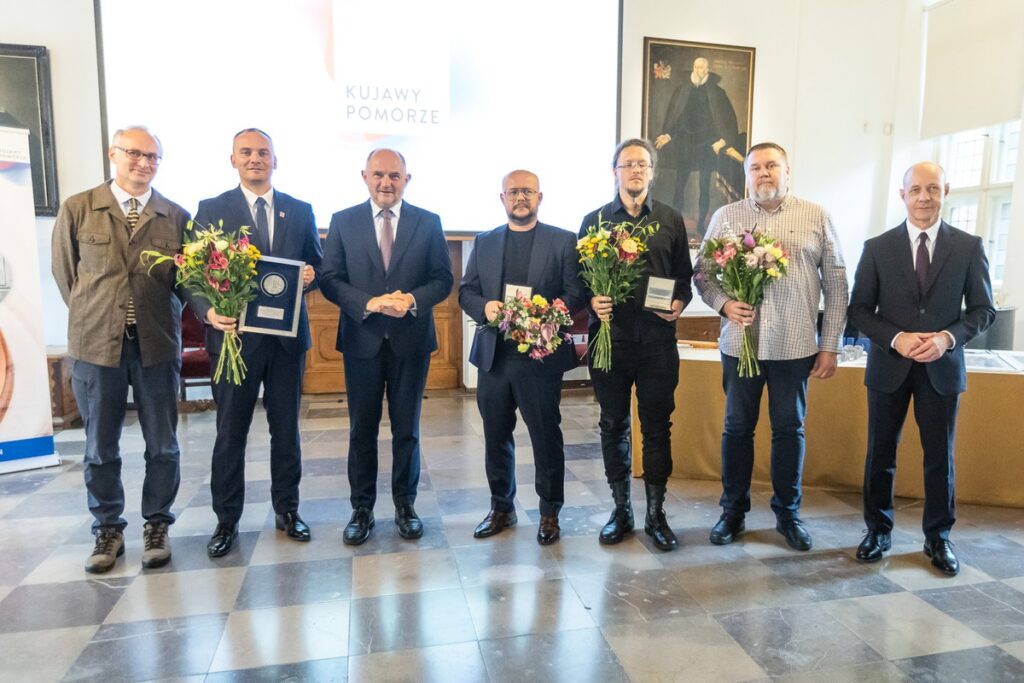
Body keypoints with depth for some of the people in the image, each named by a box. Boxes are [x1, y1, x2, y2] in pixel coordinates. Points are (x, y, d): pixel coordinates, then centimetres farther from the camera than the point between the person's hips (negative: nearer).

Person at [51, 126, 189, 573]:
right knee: (100, 448, 10)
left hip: (157, 345, 0)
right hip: (96, 345, 0)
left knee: (162, 445, 7)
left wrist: (163, 319, -1)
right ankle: (108, 530, 27)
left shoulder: (177, 217, 4)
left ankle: (156, 525, 25)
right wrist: (92, 317, 11)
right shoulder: (77, 209, 4)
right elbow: (64, 272, 10)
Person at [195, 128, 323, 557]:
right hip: (234, 335, -2)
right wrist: (208, 311, -20)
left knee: (286, 428, 12)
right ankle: (226, 521, 22)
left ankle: (287, 510, 27)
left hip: (287, 335, 2)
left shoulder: (300, 211, 8)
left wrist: (310, 277, -12)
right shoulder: (211, 210, 2)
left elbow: (317, 265, 11)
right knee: (230, 433, 7)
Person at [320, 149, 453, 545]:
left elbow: (443, 279, 0)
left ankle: (405, 505, 26)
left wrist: (414, 299, -19)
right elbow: (330, 280, -3)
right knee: (362, 428, 10)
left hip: (411, 340, 0)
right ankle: (362, 508, 24)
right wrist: (370, 303, -19)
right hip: (361, 339, 0)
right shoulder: (343, 222, 3)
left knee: (406, 427, 10)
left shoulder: (428, 223, 2)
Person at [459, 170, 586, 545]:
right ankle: (501, 507, 31)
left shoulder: (563, 241, 2)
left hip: (541, 356, -3)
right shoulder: (484, 242, 12)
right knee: (495, 437, 13)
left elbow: (576, 291, -4)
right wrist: (484, 307, -12)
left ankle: (550, 512, 23)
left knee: (546, 437, 6)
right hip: (493, 355, 4)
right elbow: (466, 291, 9)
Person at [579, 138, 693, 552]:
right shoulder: (594, 220, 7)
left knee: (657, 426, 5)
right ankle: (620, 510, 23)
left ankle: (655, 514, 20)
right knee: (613, 425, 9)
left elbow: (684, 276, 10)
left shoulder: (671, 220, 9)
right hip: (610, 336, 0)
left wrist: (679, 302, -9)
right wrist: (592, 300, -13)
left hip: (657, 338, 0)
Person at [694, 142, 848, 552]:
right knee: (737, 427, 10)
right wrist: (723, 303, -14)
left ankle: (788, 512, 26)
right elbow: (702, 272, 6)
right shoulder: (725, 217, 5)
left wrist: (830, 346, 0)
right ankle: (733, 510, 24)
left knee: (789, 429, 10)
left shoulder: (816, 218, 3)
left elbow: (836, 285, 3)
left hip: (795, 346, 0)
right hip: (740, 343, 1)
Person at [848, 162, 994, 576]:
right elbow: (859, 310, -1)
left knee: (940, 457, 9)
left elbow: (983, 310, 2)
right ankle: (878, 530, 26)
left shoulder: (969, 247, 1)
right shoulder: (877, 248, 0)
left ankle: (938, 538, 27)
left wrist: (948, 337, -17)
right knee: (880, 454, 9)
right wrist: (897, 339, -16)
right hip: (889, 366, 0)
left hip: (942, 368, 0)